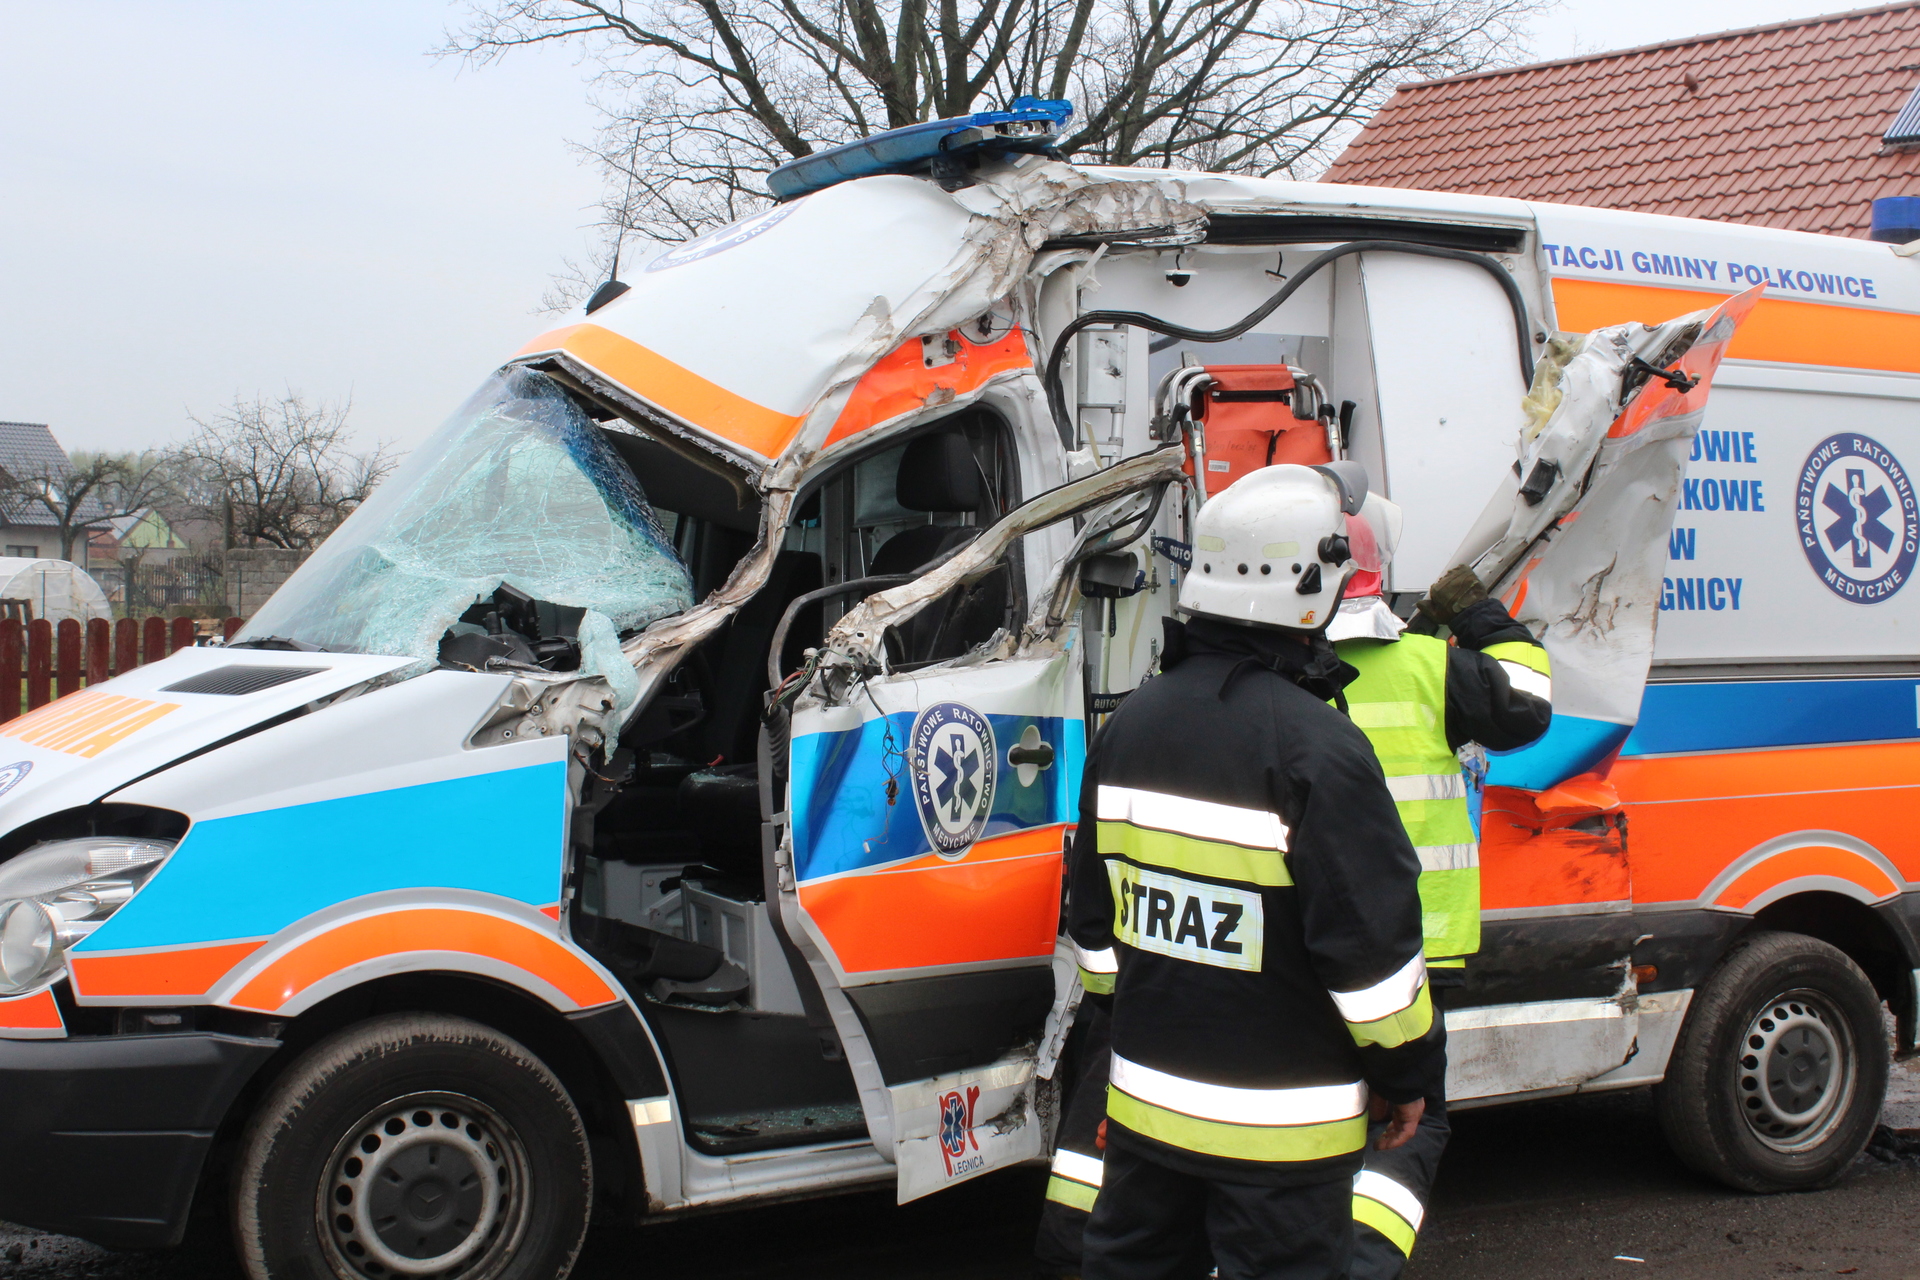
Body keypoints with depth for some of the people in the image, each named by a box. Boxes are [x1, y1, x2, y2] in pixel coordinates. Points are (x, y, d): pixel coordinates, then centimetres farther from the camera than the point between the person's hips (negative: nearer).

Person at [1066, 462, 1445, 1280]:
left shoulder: (1130, 724, 3)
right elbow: (1373, 938, -18)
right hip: (1279, 1127, -6)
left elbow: (1092, 912, 11)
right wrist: (1407, 1067, -4)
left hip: (1145, 1099, 6)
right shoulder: (1317, 748, -20)